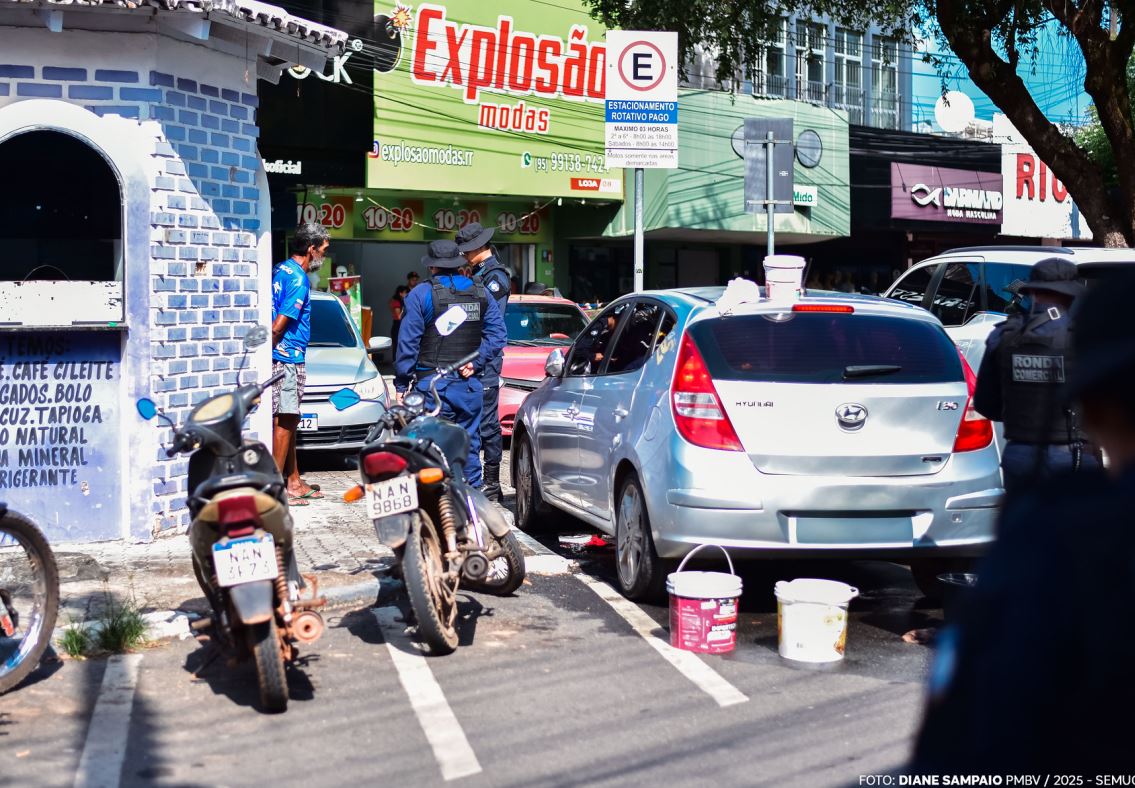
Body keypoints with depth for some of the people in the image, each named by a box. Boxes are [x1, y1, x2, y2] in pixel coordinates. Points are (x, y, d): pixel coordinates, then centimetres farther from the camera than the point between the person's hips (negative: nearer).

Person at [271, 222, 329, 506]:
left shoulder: (281, 270, 14)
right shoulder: (298, 280, -15)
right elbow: (279, 325, -20)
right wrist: (270, 351, -10)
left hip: (287, 358, 10)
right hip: (286, 357, -10)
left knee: (288, 420, 14)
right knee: (285, 421, -7)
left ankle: (293, 481, 21)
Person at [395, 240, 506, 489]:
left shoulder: (420, 294, -3)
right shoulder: (481, 293, 10)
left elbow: (408, 342, -6)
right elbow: (497, 335, 2)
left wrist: (401, 384, -4)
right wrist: (476, 363, -1)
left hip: (433, 384, -4)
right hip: (470, 383, 4)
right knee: (469, 445, 10)